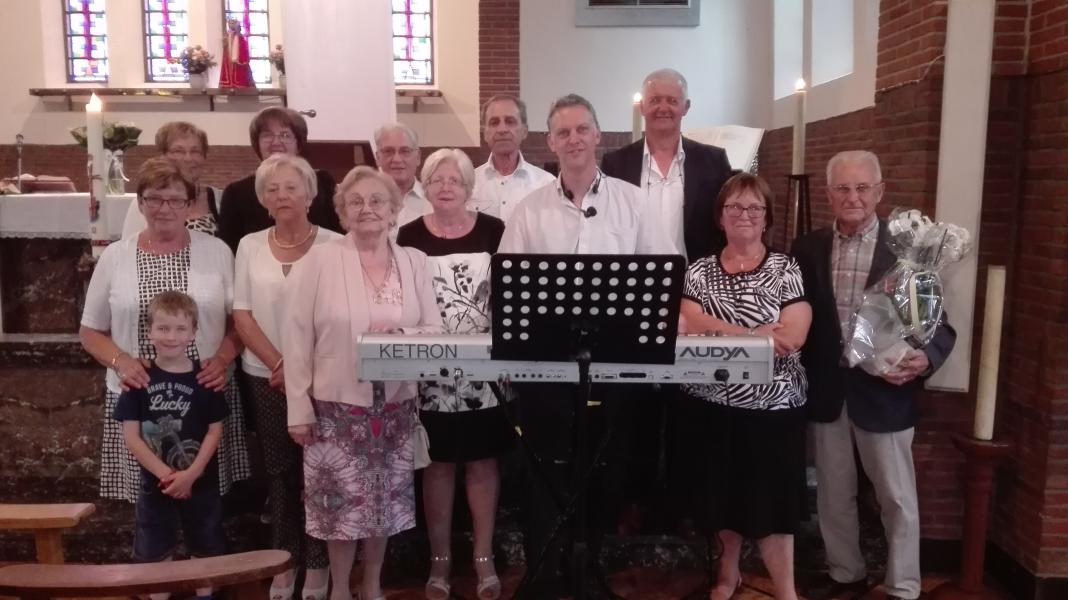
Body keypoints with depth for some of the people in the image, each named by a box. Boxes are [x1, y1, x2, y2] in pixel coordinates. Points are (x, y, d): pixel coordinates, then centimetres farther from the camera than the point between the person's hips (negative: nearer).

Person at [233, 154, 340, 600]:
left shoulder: (333, 244, -4)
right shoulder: (249, 246, 5)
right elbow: (242, 314, 2)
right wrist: (279, 364, -9)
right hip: (266, 376, 3)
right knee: (279, 469, 11)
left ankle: (316, 564, 19)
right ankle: (285, 562, 24)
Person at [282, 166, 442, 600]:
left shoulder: (414, 261, 3)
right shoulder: (319, 260, -7)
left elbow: (435, 329, 3)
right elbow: (296, 338, -7)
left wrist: (400, 334, -19)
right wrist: (298, 409, -7)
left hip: (395, 406, 3)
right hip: (338, 406, -3)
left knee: (386, 500, 14)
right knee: (342, 502, 7)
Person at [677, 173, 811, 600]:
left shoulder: (787, 271, 0)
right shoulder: (698, 272, 4)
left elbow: (791, 340, -12)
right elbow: (689, 327, -11)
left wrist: (717, 331, -15)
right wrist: (756, 334, -18)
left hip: (772, 407, -2)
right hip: (711, 406, 2)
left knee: (772, 500, 2)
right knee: (723, 495, 15)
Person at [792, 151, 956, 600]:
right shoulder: (807, 249, 2)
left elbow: (938, 322, -6)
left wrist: (925, 358, -26)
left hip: (885, 390, -3)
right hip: (826, 391, 3)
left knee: (896, 497, 12)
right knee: (833, 495, 17)